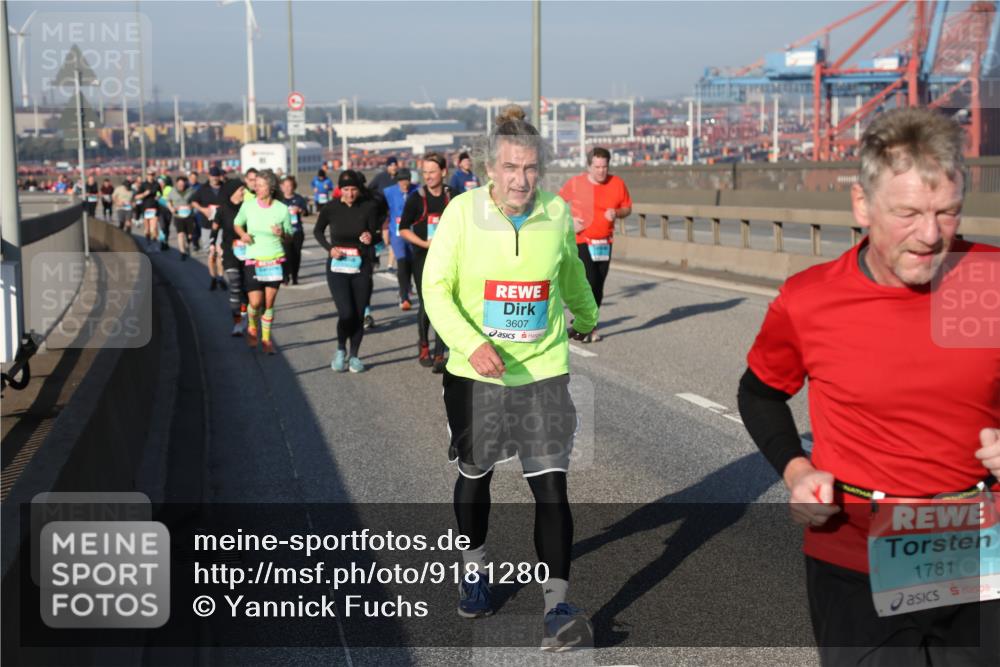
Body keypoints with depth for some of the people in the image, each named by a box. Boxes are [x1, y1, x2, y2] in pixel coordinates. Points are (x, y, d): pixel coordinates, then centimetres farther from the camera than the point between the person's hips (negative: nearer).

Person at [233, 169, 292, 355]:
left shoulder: (282, 209, -5)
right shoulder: (248, 205, -5)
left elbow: (290, 237, 5)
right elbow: (237, 224, 12)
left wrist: (282, 234, -18)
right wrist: (242, 234, -9)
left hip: (275, 261, 0)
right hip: (253, 261, 0)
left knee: (269, 303, 5)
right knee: (255, 302, -6)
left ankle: (266, 338, 23)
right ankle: (251, 328, 27)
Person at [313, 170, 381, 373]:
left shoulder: (368, 207, -8)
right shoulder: (331, 208, -6)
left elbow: (376, 234, 0)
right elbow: (317, 231, 11)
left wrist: (370, 238, -23)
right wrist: (329, 248, -5)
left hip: (361, 267, 1)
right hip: (337, 266, -1)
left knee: (359, 314, 4)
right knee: (346, 313, -12)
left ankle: (354, 356, 21)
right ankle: (341, 350, 14)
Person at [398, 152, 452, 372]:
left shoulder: (451, 197, 3)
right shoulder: (416, 198, -3)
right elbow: (404, 229, -1)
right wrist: (424, 243, -13)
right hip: (423, 258, -1)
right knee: (426, 304, 2)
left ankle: (439, 355, 1)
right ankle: (423, 346, 26)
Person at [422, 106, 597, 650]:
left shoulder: (557, 213, -5)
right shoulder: (463, 211, -12)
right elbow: (435, 287, -12)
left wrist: (587, 317, 33)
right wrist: (472, 343, -27)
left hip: (543, 370, 0)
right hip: (475, 372, 0)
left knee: (551, 485, -8)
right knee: (474, 477, 18)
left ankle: (556, 609, -4)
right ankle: (474, 571, 42)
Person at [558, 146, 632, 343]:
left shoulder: (617, 183, 0)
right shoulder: (575, 183, -6)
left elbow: (627, 207, 10)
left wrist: (617, 213, -12)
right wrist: (570, 221, -7)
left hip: (605, 242, 4)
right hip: (581, 240, -3)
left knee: (598, 286, 7)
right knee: (589, 281, -14)